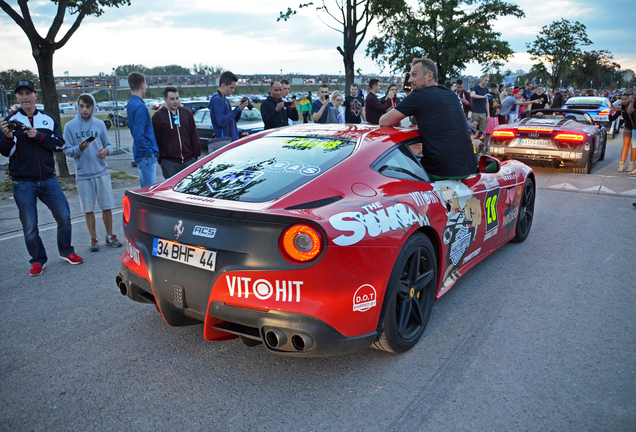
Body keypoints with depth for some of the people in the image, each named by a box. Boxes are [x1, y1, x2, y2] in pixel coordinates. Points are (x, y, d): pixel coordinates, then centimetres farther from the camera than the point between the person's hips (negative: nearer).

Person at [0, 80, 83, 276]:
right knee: (29, 227, 3)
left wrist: (39, 136, -15)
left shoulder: (48, 119, 7)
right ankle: (38, 260, 20)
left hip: (48, 179, 2)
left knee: (64, 217, 3)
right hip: (23, 184, -1)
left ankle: (66, 252, 23)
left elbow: (59, 144, -2)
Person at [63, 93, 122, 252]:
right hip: (83, 175, -1)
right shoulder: (70, 126, 0)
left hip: (102, 172, 1)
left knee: (107, 206, 5)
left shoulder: (100, 124, 5)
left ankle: (110, 236, 20)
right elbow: (67, 150, 0)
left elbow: (108, 144, 8)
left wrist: (106, 150, -15)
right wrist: (79, 148, -20)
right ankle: (93, 239, 18)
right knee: (88, 209, 6)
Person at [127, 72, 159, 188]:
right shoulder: (140, 106, -18)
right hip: (146, 156, -10)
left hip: (141, 155, 10)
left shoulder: (130, 104, 13)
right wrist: (150, 152, -15)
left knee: (145, 188, 17)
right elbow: (139, 136, -23)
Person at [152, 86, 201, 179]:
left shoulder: (187, 113, 11)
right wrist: (159, 159, -3)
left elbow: (194, 136, 12)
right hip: (169, 162, -2)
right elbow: (155, 140, 2)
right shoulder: (158, 116, 2)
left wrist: (196, 155, 7)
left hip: (189, 160, 3)